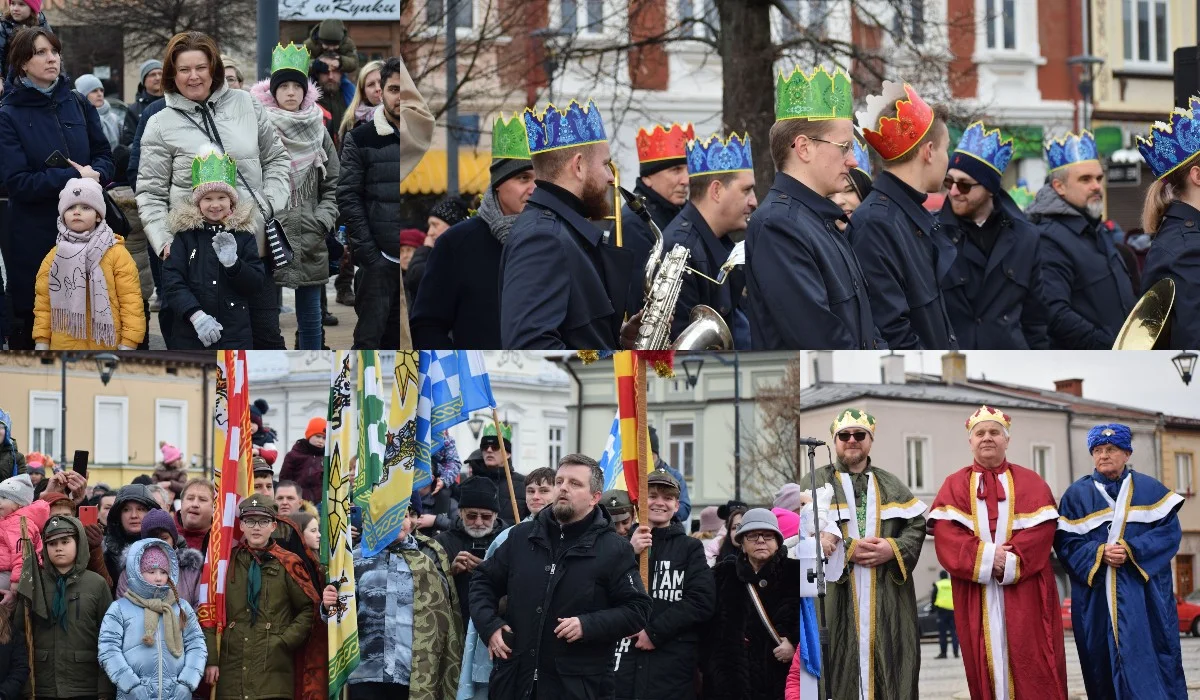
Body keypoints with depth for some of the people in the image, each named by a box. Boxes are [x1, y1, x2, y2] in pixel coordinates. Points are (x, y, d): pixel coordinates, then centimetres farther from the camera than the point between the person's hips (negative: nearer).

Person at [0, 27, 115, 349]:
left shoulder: (79, 106, 10)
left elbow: (105, 158, 11)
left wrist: (95, 173, -13)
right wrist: (73, 177, -17)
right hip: (34, 236, -4)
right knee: (31, 323, -1)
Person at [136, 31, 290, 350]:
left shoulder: (245, 104, 7)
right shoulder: (161, 125, 1)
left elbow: (276, 158, 14)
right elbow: (150, 194, 1)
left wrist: (270, 204, -1)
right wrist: (164, 242, -11)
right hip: (201, 249, -2)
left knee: (268, 335, 9)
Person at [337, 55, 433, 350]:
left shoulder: (428, 135, 5)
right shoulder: (361, 139, -1)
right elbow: (348, 197, -4)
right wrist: (368, 254, -10)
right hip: (380, 260, -3)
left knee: (398, 337, 10)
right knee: (369, 338, -1)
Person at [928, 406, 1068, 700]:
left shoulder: (1031, 483, 9)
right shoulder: (954, 486, 10)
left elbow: (1041, 532, -4)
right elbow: (945, 534, -4)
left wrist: (1009, 563, -18)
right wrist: (985, 557, -18)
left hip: (1025, 597, 0)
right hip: (977, 599, 1)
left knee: (1033, 675, -5)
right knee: (987, 671, -1)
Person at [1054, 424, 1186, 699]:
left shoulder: (1149, 489, 8)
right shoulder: (1077, 495, 9)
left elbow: (1170, 530, -2)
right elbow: (1066, 542, 0)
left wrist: (1131, 550, -16)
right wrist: (1098, 554, -17)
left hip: (1145, 596, -1)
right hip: (1097, 599, 1)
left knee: (1150, 663, -6)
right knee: (1106, 667, 0)